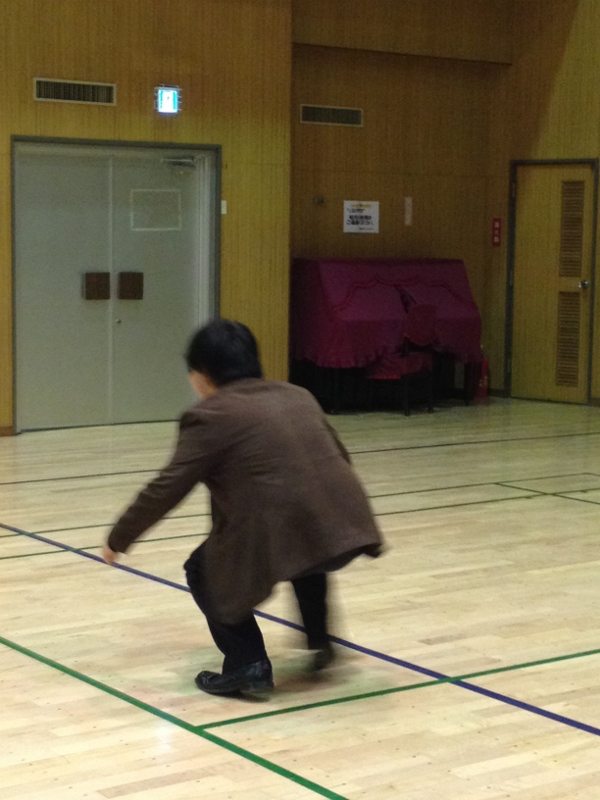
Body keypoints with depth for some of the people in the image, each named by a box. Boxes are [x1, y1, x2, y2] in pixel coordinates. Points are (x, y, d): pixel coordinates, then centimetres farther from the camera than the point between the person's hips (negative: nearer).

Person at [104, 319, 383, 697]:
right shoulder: (298, 396, 22)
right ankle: (320, 640, 38)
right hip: (342, 528, 7)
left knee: (203, 571, 17)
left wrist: (118, 540, 13)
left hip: (280, 536, -7)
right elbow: (340, 456, 32)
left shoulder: (211, 416, 2)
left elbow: (167, 489, 1)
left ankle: (248, 664, 4)